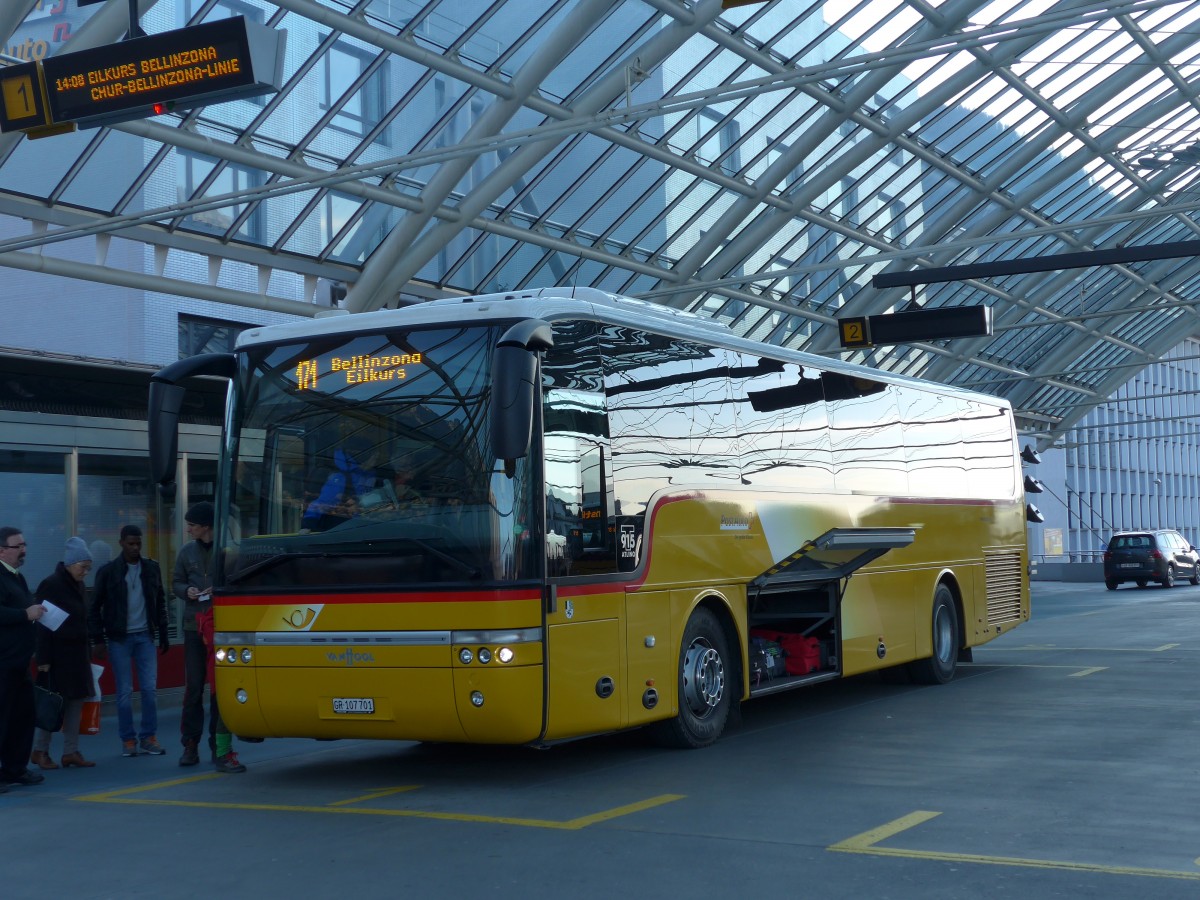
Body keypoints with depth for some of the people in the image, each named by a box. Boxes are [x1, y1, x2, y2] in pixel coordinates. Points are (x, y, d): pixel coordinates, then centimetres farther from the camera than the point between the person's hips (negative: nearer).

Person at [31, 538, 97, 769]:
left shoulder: (77, 585, 12)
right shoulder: (51, 585, -13)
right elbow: (43, 624, -16)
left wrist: (85, 652, 15)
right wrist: (44, 658, -19)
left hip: (77, 653, 8)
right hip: (57, 654, -8)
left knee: (76, 701, 6)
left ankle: (71, 751, 11)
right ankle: (40, 751, 7)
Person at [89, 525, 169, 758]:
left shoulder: (152, 568, 7)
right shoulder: (108, 571, 0)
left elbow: (160, 603, 13)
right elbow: (95, 607, 3)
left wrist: (163, 635, 10)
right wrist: (98, 640, -3)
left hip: (145, 636, 2)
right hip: (119, 639, -2)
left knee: (150, 689, -2)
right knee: (125, 692, 0)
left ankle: (148, 738, 6)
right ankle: (128, 740, 8)